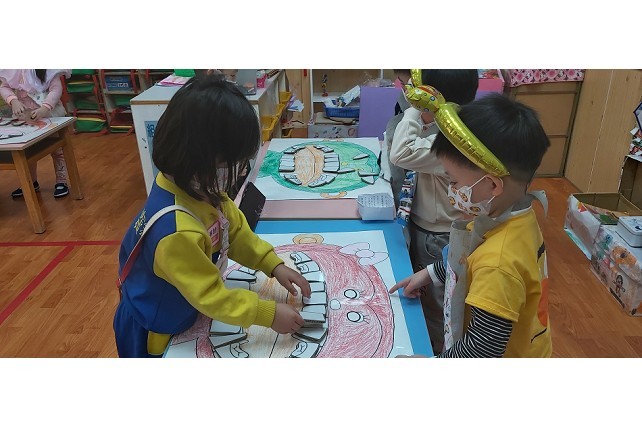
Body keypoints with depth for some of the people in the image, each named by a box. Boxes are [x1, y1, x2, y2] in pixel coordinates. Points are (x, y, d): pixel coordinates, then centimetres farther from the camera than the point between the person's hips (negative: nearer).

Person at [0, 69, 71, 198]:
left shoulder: (50, 70, -14)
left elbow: (56, 89, -19)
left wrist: (44, 108, -33)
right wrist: (13, 101, -23)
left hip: (49, 113, -4)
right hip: (23, 114, 4)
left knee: (56, 148, 7)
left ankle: (61, 181, 19)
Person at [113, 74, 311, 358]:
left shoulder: (200, 189, -17)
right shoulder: (177, 231, -41)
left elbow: (236, 231, -1)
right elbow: (211, 296, -30)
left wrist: (274, 265, -8)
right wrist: (268, 314, -23)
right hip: (157, 335, -7)